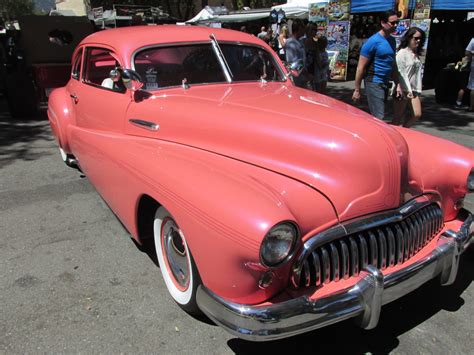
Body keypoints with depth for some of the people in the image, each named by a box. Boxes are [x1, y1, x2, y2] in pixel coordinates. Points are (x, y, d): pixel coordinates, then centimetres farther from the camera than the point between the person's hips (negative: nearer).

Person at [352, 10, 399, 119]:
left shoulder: (392, 40, 13)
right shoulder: (373, 41, -11)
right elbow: (361, 67, -12)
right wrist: (357, 90, -13)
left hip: (386, 83, 8)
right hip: (374, 83, -8)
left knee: (377, 116, 13)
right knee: (379, 117, -10)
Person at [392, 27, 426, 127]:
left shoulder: (417, 55, 17)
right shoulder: (402, 53, -6)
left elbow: (418, 74, 15)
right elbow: (401, 73, -12)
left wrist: (418, 90, 8)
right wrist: (407, 90, -16)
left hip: (413, 90, 7)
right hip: (403, 90, -7)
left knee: (417, 115, 0)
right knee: (398, 118, -2)